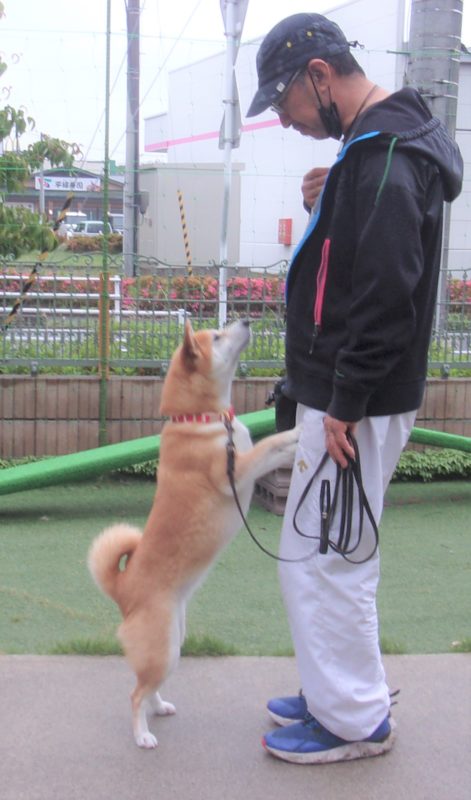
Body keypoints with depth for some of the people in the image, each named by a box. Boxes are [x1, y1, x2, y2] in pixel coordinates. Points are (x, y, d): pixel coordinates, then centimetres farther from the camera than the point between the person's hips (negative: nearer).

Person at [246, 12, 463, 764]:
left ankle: (354, 722, 14)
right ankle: (337, 694, 33)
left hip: (357, 407, -11)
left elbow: (388, 295, -25)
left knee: (320, 559, -1)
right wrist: (326, 208, 8)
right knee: (333, 555, 19)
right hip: (343, 394, 11)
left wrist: (345, 406, -22)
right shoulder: (379, 144, 13)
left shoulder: (384, 158, -20)